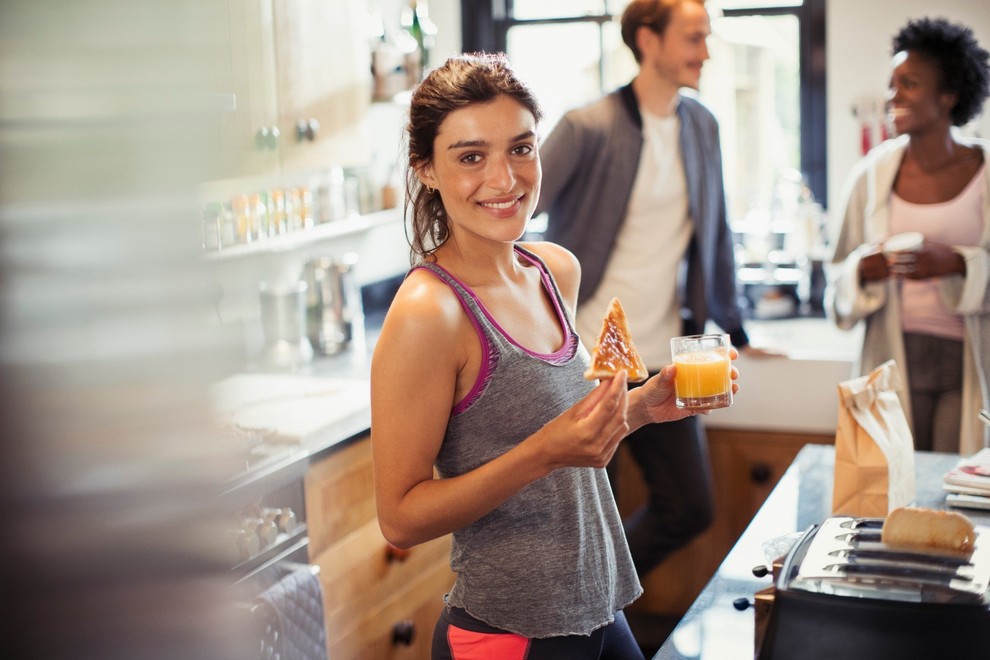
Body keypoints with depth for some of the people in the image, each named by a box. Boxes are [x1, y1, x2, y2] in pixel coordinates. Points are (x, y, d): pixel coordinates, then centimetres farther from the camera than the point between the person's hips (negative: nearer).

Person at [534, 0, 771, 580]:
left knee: (690, 509, 10)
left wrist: (734, 331, 20)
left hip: (663, 361, 6)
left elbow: (716, 235, 17)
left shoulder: (702, 126, 8)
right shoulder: (588, 129, -12)